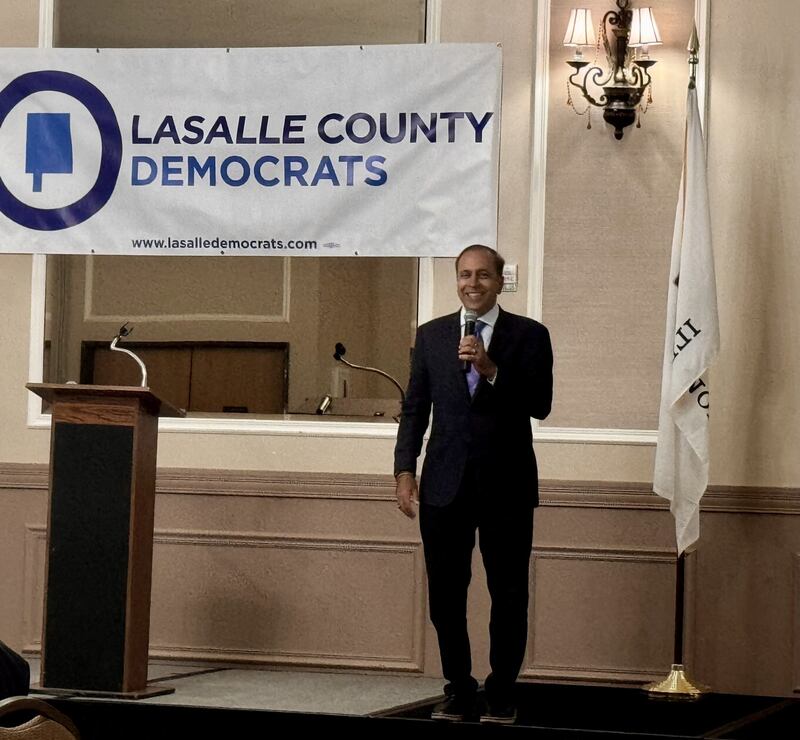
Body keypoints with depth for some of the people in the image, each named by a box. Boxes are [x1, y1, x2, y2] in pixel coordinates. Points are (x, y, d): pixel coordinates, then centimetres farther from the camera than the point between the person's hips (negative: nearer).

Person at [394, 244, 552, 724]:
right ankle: (459, 691, 17)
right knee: (446, 595, 5)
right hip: (445, 486, 2)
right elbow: (415, 408, 10)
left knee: (509, 595, 3)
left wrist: (491, 370, -19)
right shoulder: (431, 335, 9)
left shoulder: (529, 336, 1)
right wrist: (405, 471, 2)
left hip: (506, 486, -2)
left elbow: (541, 405, -8)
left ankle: (502, 696, 12)